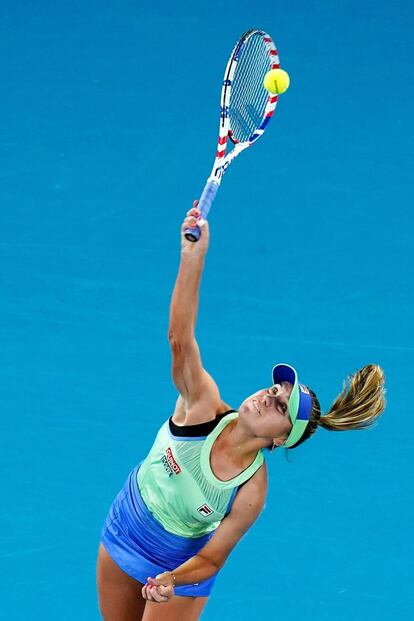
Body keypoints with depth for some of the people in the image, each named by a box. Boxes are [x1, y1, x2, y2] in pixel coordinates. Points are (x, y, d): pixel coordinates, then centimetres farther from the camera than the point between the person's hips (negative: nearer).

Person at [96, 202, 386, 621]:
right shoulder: (203, 405, -25)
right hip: (121, 533, 3)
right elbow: (180, 338, -40)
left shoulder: (251, 491, -28)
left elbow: (210, 559, -19)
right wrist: (192, 256, -53)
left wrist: (172, 582, -40)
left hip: (176, 567, -3)